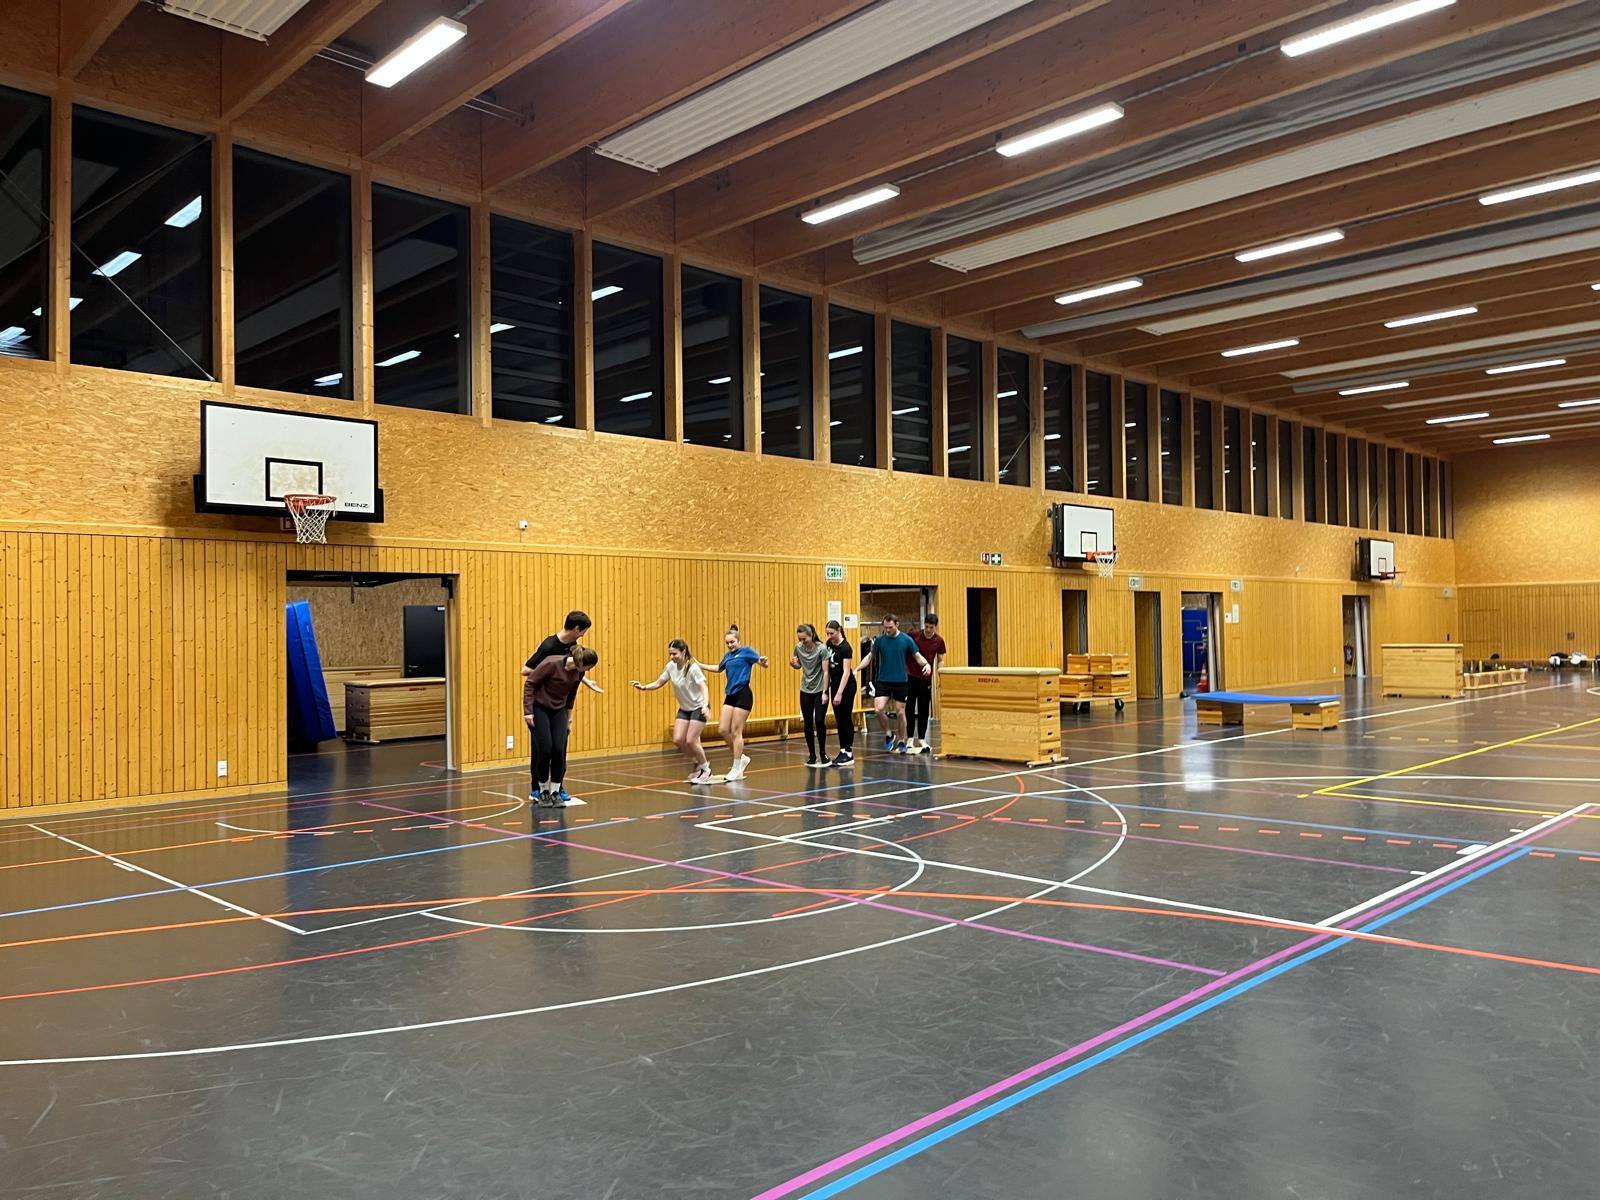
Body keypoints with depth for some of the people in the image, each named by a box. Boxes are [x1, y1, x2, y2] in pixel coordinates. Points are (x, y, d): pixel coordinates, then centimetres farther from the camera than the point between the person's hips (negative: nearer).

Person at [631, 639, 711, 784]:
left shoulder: (693, 668, -23)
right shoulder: (671, 666, -6)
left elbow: (703, 687, -30)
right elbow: (658, 683, 2)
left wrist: (706, 705, -46)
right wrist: (644, 687, -16)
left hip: (698, 708, -6)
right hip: (684, 709, 6)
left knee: (690, 741, -14)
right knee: (677, 740, -6)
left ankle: (705, 769, 9)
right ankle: (697, 763, 19)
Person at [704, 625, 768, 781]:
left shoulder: (746, 651, -5)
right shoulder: (728, 655, 14)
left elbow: (763, 663, -13)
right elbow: (719, 668, 33)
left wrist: (763, 661, -36)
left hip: (743, 695, -7)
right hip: (730, 695, 7)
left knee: (736, 732, -5)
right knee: (723, 730, 2)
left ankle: (737, 770, 4)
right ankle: (742, 758, 20)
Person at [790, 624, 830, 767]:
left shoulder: (821, 649, -16)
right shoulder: (798, 648, -2)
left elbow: (825, 671, -15)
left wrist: (825, 692, -18)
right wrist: (793, 664, -10)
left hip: (820, 690, -4)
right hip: (805, 691, 4)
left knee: (820, 721, -9)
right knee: (808, 723, 2)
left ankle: (822, 753, 9)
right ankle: (812, 755, 12)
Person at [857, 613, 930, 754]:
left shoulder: (906, 640, -4)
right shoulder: (879, 640, 0)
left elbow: (918, 656, 2)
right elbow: (870, 656, 8)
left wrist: (926, 664, -18)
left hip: (900, 681, -1)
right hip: (883, 681, 1)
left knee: (900, 712, 5)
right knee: (879, 708, -14)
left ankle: (901, 742, 20)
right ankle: (888, 734, 10)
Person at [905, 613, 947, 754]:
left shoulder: (939, 641, -2)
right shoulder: (914, 635, -6)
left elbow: (940, 660, 6)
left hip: (926, 679, 1)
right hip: (911, 676, -1)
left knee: (924, 710, 5)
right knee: (909, 708, 2)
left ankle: (921, 739, 14)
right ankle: (910, 739, 10)